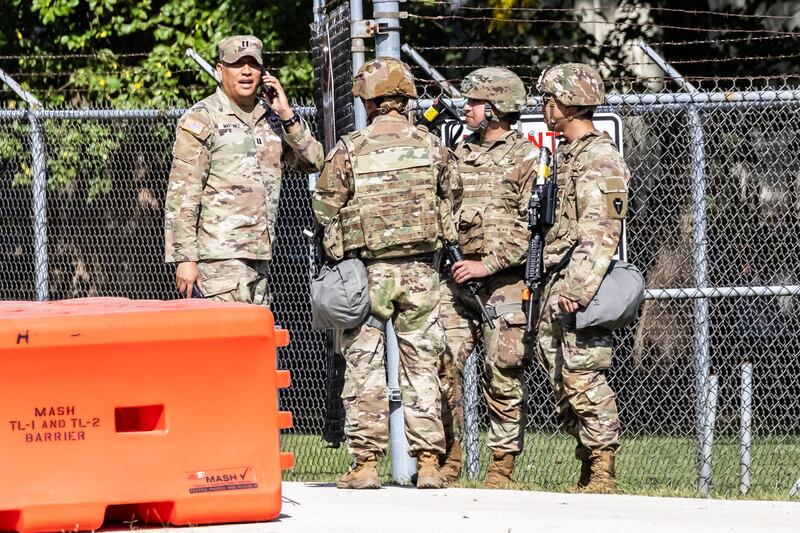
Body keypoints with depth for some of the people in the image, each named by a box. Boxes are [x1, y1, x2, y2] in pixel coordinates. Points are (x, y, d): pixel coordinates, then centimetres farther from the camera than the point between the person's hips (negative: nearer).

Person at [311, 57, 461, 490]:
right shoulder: (431, 147, -1)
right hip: (420, 271, 2)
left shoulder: (349, 151, -7)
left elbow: (325, 210, -2)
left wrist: (340, 254, 14)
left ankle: (365, 464, 1)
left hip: (367, 271, -2)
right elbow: (452, 197, 8)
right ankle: (428, 464, 4)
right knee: (421, 366, 7)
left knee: (364, 367, 4)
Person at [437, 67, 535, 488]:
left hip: (503, 282, -5)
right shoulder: (460, 153, 16)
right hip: (456, 278, 5)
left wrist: (488, 264, -14)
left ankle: (502, 465, 2)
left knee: (503, 374, -3)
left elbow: (530, 226, -9)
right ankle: (449, 454, 8)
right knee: (444, 364, -2)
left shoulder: (525, 157, -2)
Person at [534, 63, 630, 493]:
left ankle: (602, 473, -9)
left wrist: (577, 289, -27)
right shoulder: (565, 154, 20)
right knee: (560, 378, 9)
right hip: (557, 281, 10)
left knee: (585, 378, -11)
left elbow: (600, 234, -20)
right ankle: (588, 470, 13)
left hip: (581, 281, -10)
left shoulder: (600, 159, -12)